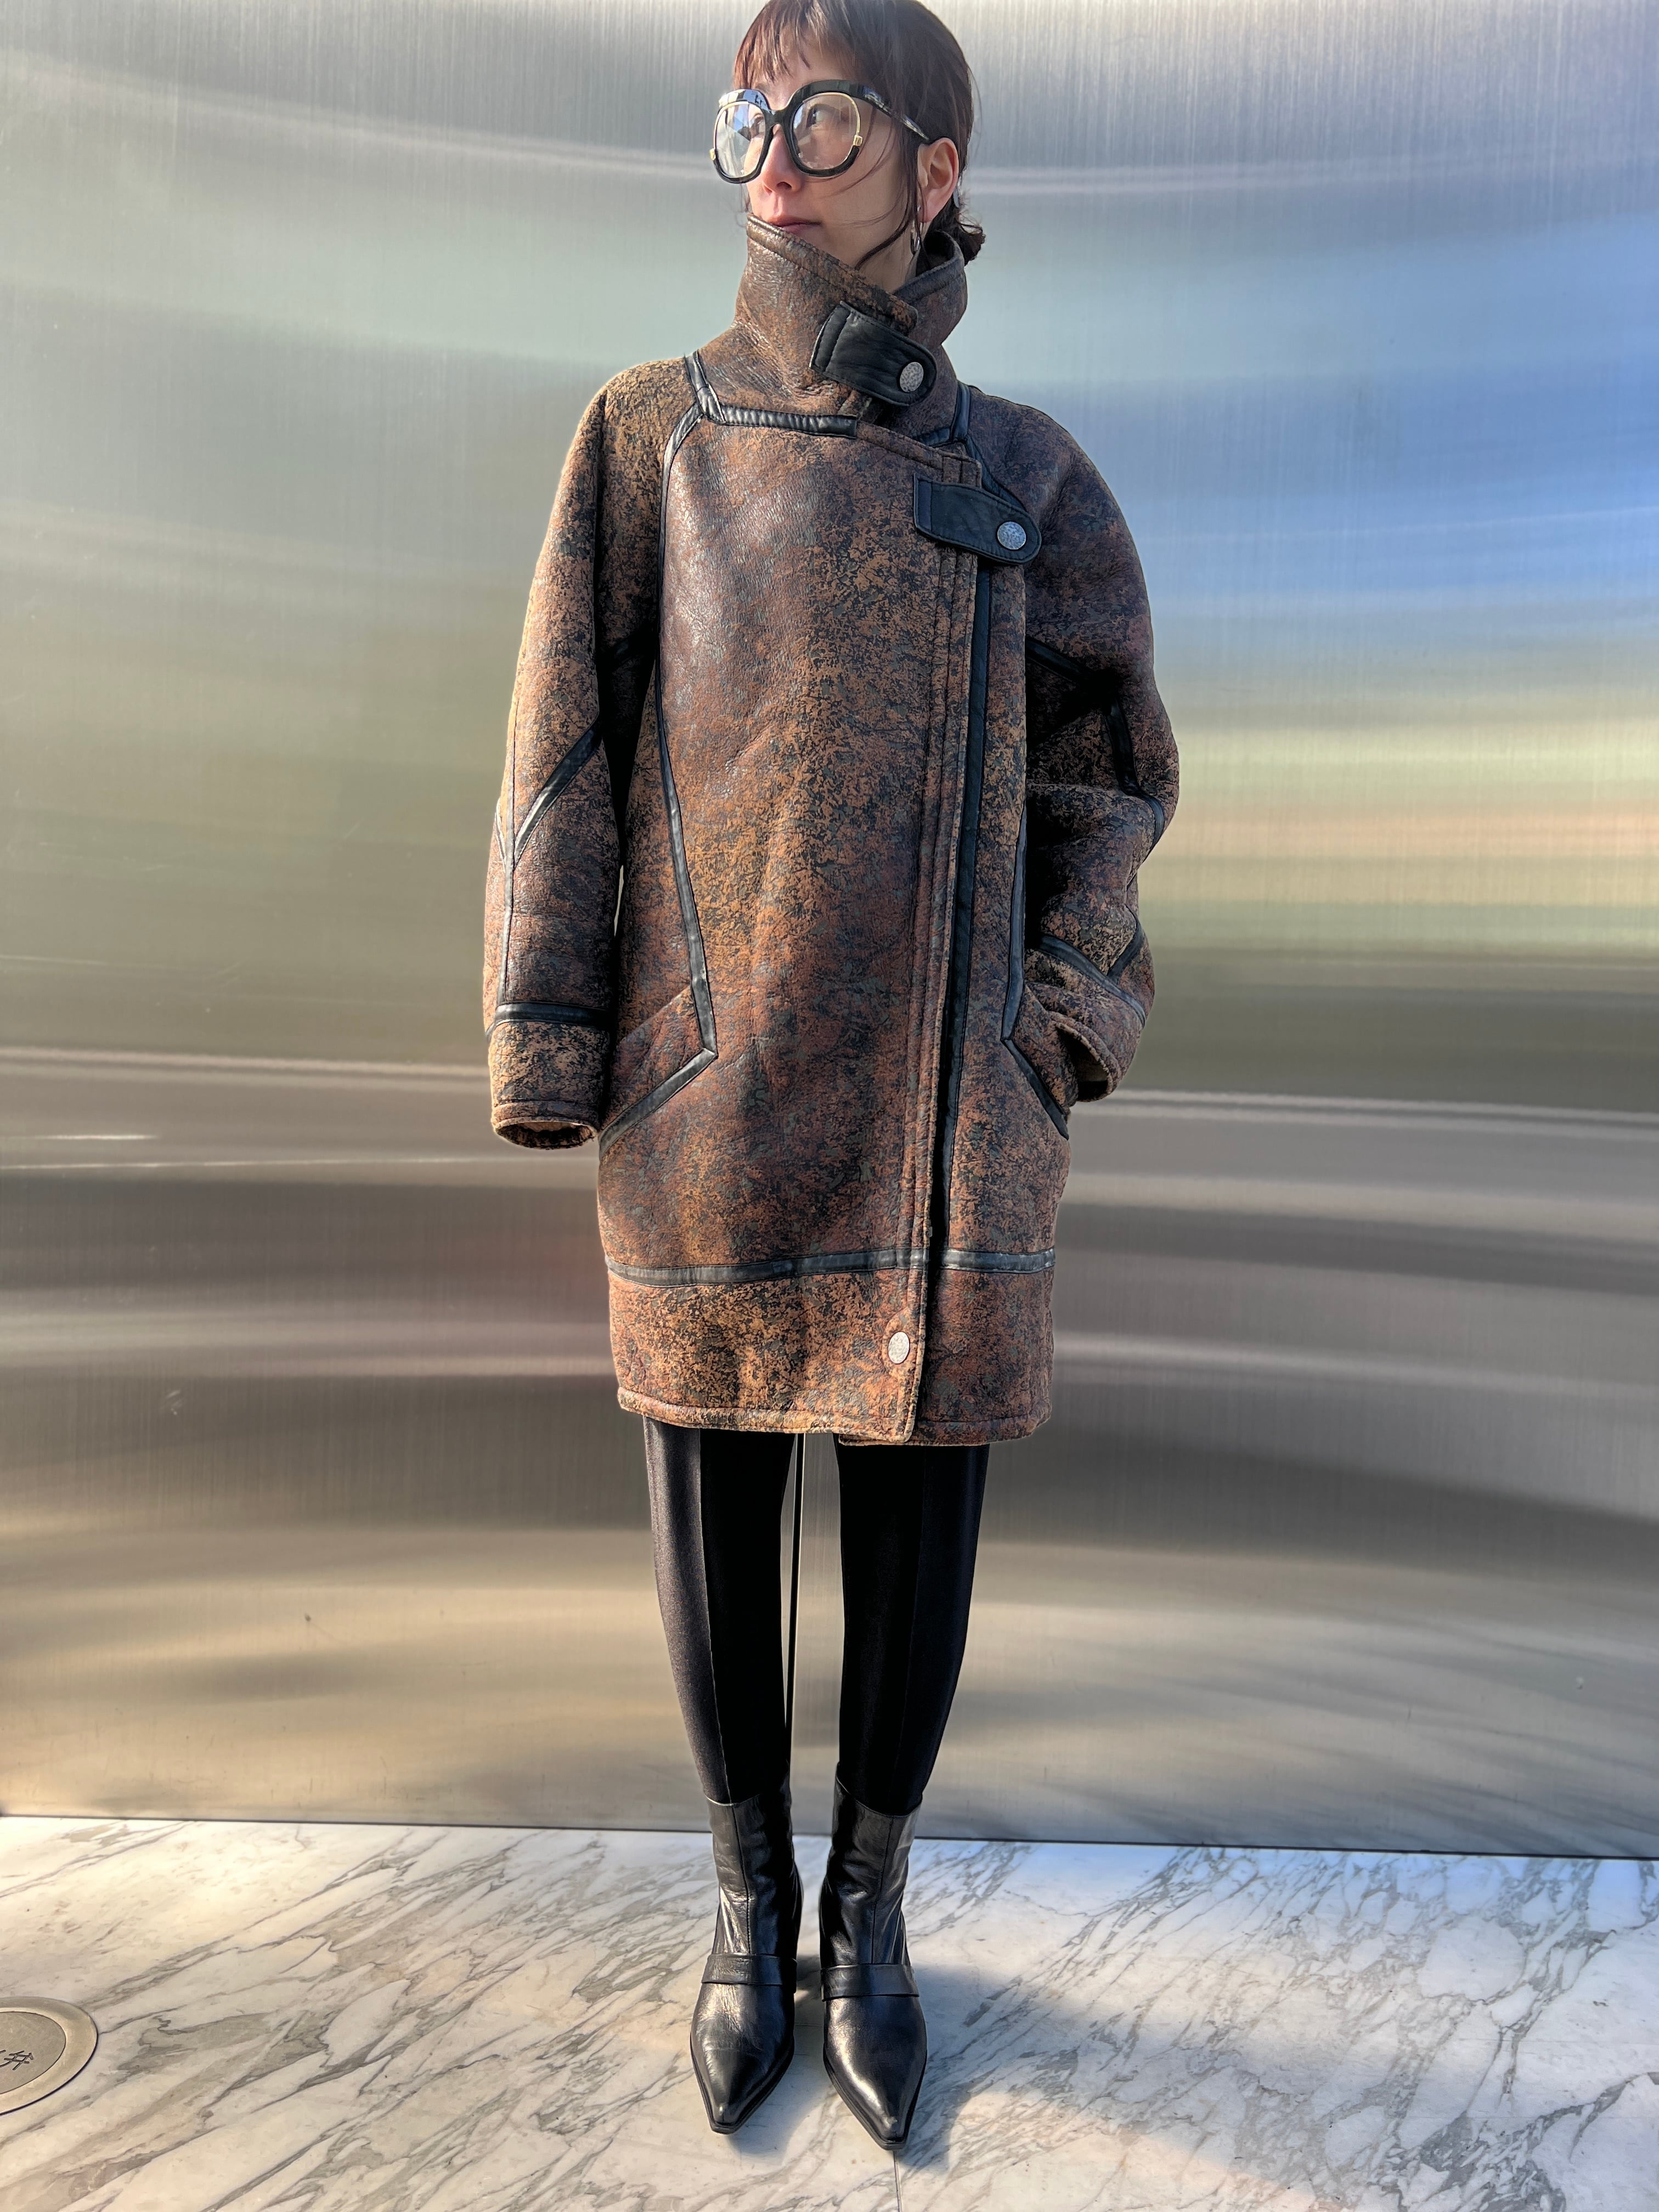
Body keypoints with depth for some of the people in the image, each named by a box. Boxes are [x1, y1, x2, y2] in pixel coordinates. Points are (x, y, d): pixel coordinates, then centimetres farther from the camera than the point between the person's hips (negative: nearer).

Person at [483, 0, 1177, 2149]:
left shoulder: (1025, 478, 8)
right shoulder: (649, 438, 6)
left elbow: (1107, 761, 11)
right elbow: (565, 749, 2)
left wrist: (1064, 997, -4)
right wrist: (545, 1046, -4)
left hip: (944, 1088, 1)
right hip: (710, 1082, 0)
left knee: (918, 1505, 7)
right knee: (714, 1494, 9)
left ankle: (869, 1910, 33)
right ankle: (748, 1906, 34)